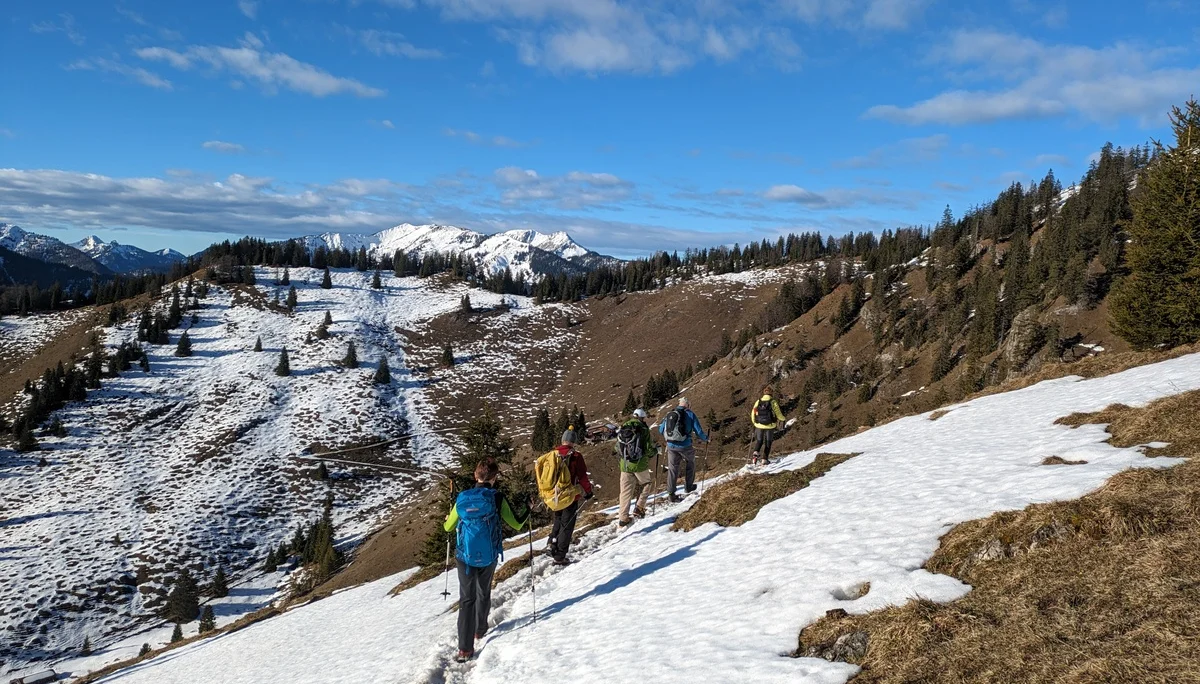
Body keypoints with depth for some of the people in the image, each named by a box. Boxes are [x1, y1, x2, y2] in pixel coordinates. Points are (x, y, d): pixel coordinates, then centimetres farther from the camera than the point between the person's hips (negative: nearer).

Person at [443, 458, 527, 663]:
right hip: (489, 556, 0)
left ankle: (465, 648, -4)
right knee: (484, 593, 23)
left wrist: (448, 517, 30)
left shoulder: (462, 499, -6)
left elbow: (448, 527, 6)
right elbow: (516, 525, -5)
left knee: (467, 599, 3)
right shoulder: (497, 498, -11)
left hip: (465, 557, 0)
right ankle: (480, 629, 42)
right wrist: (528, 512, 15)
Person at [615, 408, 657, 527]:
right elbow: (650, 449, -9)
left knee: (626, 491, 9)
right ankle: (639, 508, 10)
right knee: (645, 485, 21)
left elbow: (617, 448, 10)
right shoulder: (643, 429, -8)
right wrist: (656, 450, 13)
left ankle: (623, 518, 6)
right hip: (640, 464, -3)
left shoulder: (622, 429, 5)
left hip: (625, 465, 3)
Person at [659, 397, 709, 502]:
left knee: (672, 468, 10)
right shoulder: (690, 415, -4)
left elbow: (661, 429, 14)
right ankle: (688, 487, 32)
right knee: (690, 464, 23)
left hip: (671, 446, 3)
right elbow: (699, 431, -6)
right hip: (685, 446, -3)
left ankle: (671, 494, 7)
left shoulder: (669, 415, 7)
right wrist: (705, 438, 14)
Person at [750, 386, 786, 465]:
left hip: (759, 425, 2)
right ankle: (765, 459, 9)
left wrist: (754, 422, 21)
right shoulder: (773, 402, -10)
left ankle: (756, 453, -8)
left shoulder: (758, 402, -3)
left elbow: (753, 414, 2)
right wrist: (782, 419, 17)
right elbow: (778, 414, -5)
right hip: (770, 426, -2)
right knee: (768, 442, 13)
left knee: (759, 441, 17)